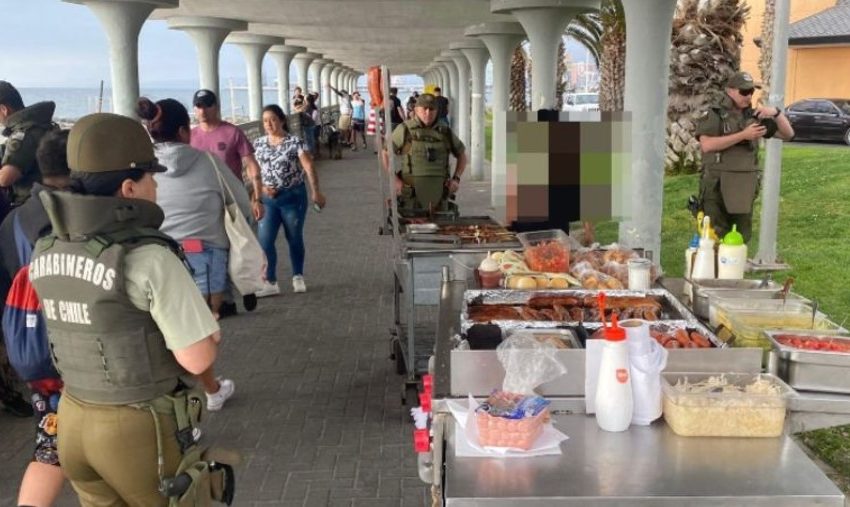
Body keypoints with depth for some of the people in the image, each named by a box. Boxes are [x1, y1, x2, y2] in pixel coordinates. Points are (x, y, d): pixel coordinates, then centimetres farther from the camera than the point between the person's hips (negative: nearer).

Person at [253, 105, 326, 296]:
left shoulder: (295, 142, -9)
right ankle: (270, 283, 3)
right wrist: (262, 187, -9)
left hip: (293, 196, -3)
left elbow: (309, 168, -17)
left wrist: (316, 192, -28)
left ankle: (298, 277, 27)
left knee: (294, 239, 9)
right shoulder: (258, 144, 4)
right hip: (268, 199, 3)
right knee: (265, 241, -5)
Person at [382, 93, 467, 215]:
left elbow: (461, 154, 20)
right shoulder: (405, 130, -1)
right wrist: (394, 179, -6)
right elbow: (385, 153, 3)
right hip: (413, 195, -3)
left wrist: (456, 178, 7)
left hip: (439, 195, 3)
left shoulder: (445, 132, 8)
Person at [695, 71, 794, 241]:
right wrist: (743, 135, -21)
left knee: (741, 239, 10)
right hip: (718, 186, -5)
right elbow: (707, 145, -21)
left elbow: (788, 134, 10)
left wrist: (776, 112, -8)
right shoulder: (714, 113, -6)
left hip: (745, 187, 5)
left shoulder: (753, 115, 9)